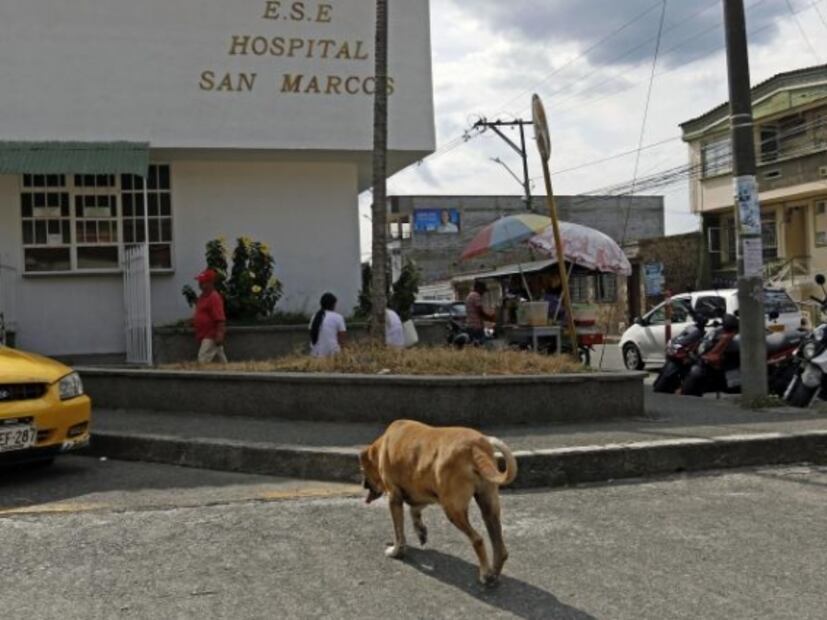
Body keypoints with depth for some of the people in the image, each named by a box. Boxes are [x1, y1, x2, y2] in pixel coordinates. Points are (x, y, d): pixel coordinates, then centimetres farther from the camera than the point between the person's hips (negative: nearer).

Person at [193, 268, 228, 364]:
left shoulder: (214, 297, -17)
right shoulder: (203, 296, 14)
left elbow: (220, 319, -22)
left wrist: (219, 335, -27)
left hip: (211, 336, -10)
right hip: (205, 336, 10)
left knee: (203, 362, -14)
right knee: (221, 362, 13)